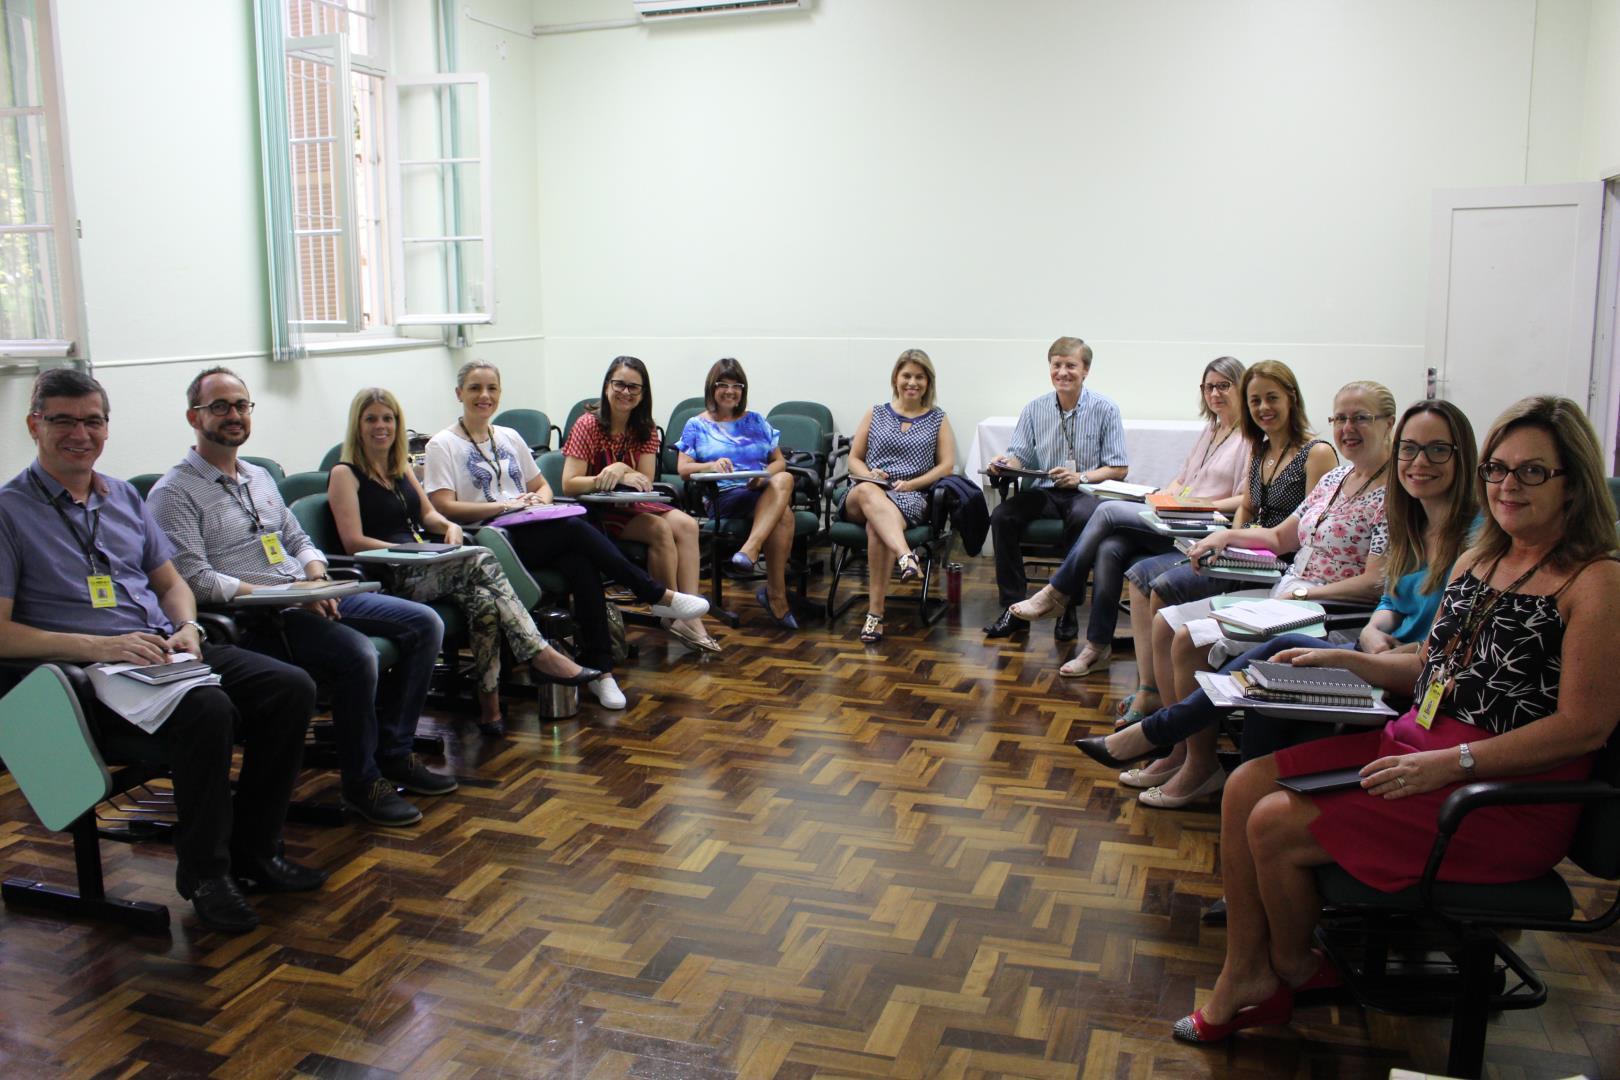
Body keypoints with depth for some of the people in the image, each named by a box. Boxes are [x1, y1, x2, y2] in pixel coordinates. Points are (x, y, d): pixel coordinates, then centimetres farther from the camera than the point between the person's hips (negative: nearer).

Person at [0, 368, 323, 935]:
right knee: (208, 711, -33)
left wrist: (187, 627, 0)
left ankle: (253, 849, -1)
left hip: (166, 650, 7)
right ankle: (204, 872, -13)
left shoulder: (124, 497, 17)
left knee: (291, 688, -13)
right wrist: (97, 646, -19)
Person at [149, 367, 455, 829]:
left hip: (309, 598, 8)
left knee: (424, 623, -4)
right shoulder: (174, 493, -5)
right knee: (357, 654, -32)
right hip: (252, 620, -8)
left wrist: (316, 580, 0)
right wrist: (279, 595, -21)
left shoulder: (260, 477, 20)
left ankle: (393, 752, 5)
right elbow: (194, 579, -15)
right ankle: (360, 781, -11)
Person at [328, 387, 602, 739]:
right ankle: (540, 654, -29)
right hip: (387, 581, -6)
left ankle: (490, 704, -29)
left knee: (483, 600, -27)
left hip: (419, 569, 6)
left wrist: (450, 526, 1)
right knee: (482, 561, -30)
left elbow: (427, 515, 25)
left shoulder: (401, 467, 21)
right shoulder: (345, 474, 0)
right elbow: (354, 542, -9)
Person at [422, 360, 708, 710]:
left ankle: (600, 668, -29)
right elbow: (444, 507, -8)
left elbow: (543, 485, 28)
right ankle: (661, 597, -21)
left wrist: (540, 499, 2)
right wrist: (502, 505, -17)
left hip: (532, 534, 5)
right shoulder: (443, 445, 4)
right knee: (576, 528, -29)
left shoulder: (510, 437, 21)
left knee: (581, 564, -29)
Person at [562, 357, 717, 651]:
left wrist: (621, 469, -25)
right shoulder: (588, 425, -11)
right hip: (596, 510, -5)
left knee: (686, 525, -21)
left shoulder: (645, 429, 4)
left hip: (633, 505, 5)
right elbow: (569, 485, -17)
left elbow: (646, 481, -4)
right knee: (660, 529, -28)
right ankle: (673, 612, -16)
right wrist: (605, 479, -31)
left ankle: (689, 616, -29)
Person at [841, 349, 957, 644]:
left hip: (909, 498, -1)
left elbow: (947, 465, 8)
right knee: (867, 491, -40)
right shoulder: (875, 414, 21)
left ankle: (875, 613, -42)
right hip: (862, 496, 1)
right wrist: (869, 475, -6)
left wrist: (911, 484, -8)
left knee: (876, 526, -38)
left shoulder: (937, 419, 18)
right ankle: (905, 555, -63)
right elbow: (854, 459, 18)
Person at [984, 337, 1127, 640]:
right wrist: (1004, 463, -15)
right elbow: (1019, 456, 10)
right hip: (1044, 492, 3)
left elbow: (1118, 469, -1)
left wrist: (1080, 477, -17)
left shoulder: (1105, 409, 0)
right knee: (1002, 516, -24)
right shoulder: (1034, 409, 9)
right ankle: (1014, 607, -18)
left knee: (1081, 517, -38)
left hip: (1086, 492, -3)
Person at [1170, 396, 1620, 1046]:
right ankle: (1247, 973, 7)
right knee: (1246, 787, -4)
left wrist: (1449, 763, -23)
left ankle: (1296, 969, 14)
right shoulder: (1477, 561, 12)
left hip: (1509, 796, -8)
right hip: (1418, 744, 8)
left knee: (1276, 826, -17)